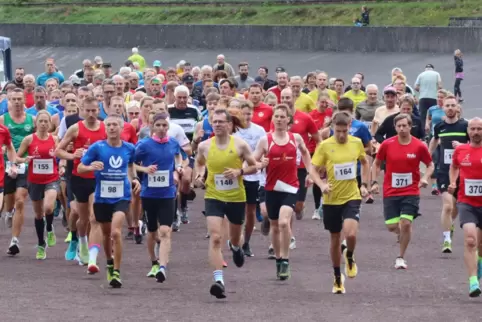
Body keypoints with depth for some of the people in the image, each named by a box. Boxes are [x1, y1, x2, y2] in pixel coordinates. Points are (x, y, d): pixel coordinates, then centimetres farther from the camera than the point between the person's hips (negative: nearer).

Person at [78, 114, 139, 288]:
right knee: (106, 233, 16)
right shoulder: (97, 147, -7)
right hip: (102, 197, 1)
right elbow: (80, 168, -5)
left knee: (116, 232, -20)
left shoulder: (129, 148, 0)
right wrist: (91, 167, -26)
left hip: (121, 197, -1)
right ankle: (110, 263, 44)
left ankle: (116, 272, -12)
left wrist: (134, 179, 3)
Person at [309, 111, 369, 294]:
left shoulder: (357, 143, 0)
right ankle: (338, 278, 27)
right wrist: (322, 185, -23)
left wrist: (364, 185, 9)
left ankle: (350, 258, 12)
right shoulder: (325, 146, -8)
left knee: (351, 233, -22)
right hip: (331, 199, 0)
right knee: (335, 238, 10)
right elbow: (313, 170, -5)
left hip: (352, 197, 0)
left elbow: (364, 163, 18)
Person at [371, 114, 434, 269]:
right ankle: (402, 233, 37)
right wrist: (374, 182, 0)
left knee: (406, 223, -12)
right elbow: (377, 163, 10)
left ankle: (401, 257, 4)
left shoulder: (419, 146, -6)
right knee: (392, 226, -1)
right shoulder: (387, 144, -3)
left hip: (411, 192, -1)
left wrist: (425, 178, -12)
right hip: (390, 192, 1)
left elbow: (430, 164, 7)